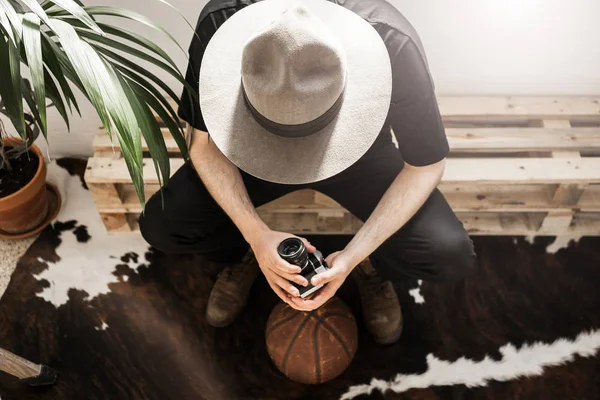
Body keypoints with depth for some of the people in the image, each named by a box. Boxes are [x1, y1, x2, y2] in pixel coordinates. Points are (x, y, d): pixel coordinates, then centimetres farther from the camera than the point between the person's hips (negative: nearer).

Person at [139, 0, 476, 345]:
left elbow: (425, 167, -20)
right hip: (251, 146, 2)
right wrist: (256, 234, -30)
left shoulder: (393, 46, -36)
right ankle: (247, 254, 14)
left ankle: (373, 266, 14)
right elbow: (204, 143, -17)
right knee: (161, 226, -18)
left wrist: (353, 255, -29)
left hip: (357, 150, -1)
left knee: (451, 255, -20)